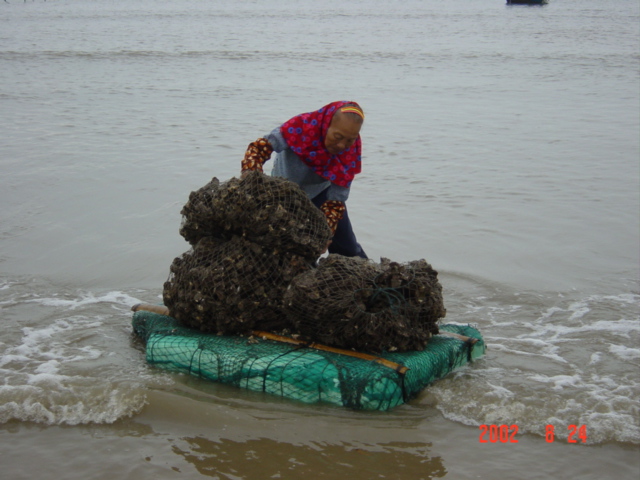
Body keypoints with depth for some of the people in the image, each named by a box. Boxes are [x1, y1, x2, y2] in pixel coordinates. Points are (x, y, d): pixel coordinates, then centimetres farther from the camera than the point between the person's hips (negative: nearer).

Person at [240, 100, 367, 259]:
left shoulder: (351, 151, -27)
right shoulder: (301, 126, -37)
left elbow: (337, 198, -25)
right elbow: (260, 147, -39)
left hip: (321, 191, 2)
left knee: (345, 244, 1)